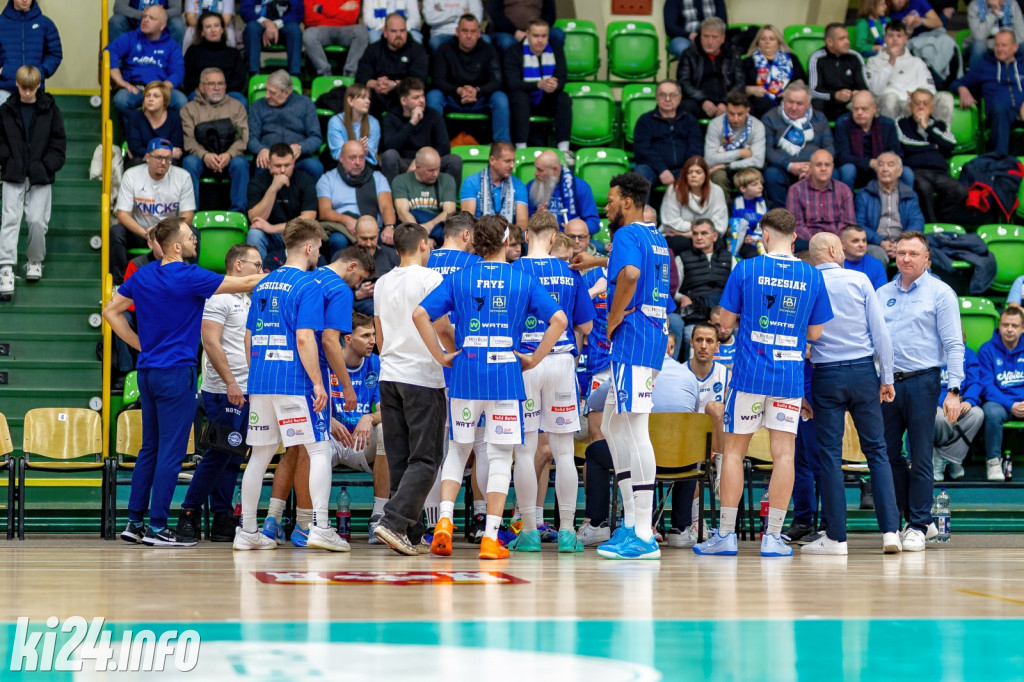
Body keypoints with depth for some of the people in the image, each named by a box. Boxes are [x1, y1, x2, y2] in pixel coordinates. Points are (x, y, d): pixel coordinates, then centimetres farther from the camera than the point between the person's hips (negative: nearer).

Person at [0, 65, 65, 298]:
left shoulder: (49, 110, 3)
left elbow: (59, 142, 3)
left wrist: (48, 166, -7)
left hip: (40, 177, -1)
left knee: (37, 220, -6)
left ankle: (35, 261, 18)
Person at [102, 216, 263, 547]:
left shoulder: (143, 276, 8)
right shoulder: (190, 277, -13)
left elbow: (111, 312, 16)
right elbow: (246, 283, -11)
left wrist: (140, 344, 15)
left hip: (148, 370, 7)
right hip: (176, 372, -7)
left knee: (150, 449, 13)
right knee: (171, 451, -4)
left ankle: (134, 522, 14)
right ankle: (157, 526, -5)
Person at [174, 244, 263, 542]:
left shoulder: (247, 301, 20)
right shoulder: (218, 297, -9)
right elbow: (211, 342, -17)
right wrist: (230, 382, -22)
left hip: (245, 392, 9)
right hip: (224, 392, -9)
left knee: (232, 457, 8)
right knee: (218, 454, -9)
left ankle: (222, 520, 10)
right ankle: (190, 514, -2)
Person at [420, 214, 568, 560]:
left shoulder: (458, 278, 5)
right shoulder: (524, 280, 3)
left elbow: (420, 314, -5)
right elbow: (558, 319, -7)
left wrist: (441, 357, 0)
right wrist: (533, 359, -1)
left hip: (465, 373, 1)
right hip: (506, 376, -1)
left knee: (457, 449, 16)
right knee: (500, 455, 4)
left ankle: (444, 519, -1)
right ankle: (490, 538, 2)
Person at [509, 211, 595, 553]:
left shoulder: (512, 272, -4)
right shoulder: (569, 272, 2)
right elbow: (585, 326, 6)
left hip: (522, 362, -1)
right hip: (560, 361, 2)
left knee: (525, 451, 4)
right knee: (564, 452, 6)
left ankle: (529, 532, 5)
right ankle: (567, 532, 6)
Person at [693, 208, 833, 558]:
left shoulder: (746, 269, -4)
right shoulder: (813, 277, 3)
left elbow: (725, 322, 2)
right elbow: (815, 333, 10)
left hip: (749, 372, -2)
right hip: (790, 377, 2)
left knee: (734, 450, 6)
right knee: (783, 453, 2)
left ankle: (725, 535, 7)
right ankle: (773, 537, 1)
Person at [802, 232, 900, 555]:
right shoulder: (859, 280, -1)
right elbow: (880, 332, -2)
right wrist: (887, 377, 5)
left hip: (826, 375, -1)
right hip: (863, 370, 1)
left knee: (830, 454, 2)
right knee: (876, 450, 6)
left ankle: (836, 537, 1)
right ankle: (890, 530, 0)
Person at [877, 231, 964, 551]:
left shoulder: (940, 293, 0)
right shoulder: (882, 294, 14)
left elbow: (953, 344, -4)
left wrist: (954, 389, -12)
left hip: (922, 382, -5)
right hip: (886, 382, 5)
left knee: (920, 458, -2)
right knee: (888, 454, 6)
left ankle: (918, 526, 5)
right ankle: (912, 515, 19)